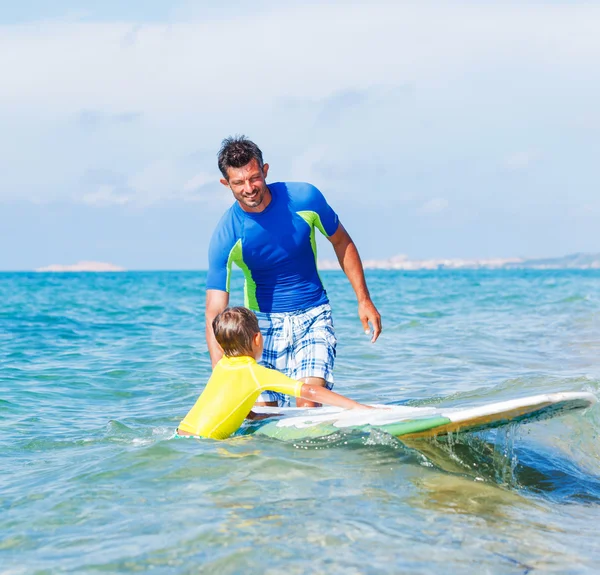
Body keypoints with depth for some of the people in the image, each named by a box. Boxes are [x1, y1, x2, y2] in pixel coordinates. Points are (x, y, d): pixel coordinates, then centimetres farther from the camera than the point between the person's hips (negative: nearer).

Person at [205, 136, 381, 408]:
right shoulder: (225, 237, -17)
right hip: (262, 320, 0)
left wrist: (364, 301, 3)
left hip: (312, 316, 0)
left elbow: (341, 242, 6)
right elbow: (215, 313, -19)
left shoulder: (304, 198, -13)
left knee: (308, 405, -19)